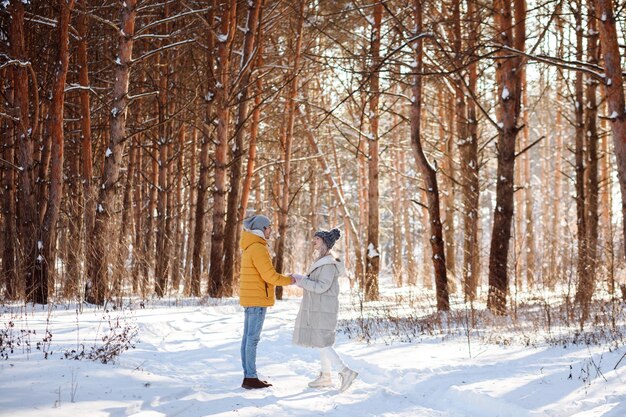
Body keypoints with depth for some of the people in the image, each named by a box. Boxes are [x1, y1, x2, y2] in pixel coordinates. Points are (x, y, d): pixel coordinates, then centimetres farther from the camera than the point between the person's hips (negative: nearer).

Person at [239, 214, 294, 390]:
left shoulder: (250, 248, 16)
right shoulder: (258, 248, -16)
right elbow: (270, 276, -18)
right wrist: (289, 280, -4)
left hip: (250, 299, 10)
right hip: (257, 299, -10)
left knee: (248, 338, 9)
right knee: (253, 338, -7)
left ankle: (248, 377, 13)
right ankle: (251, 378, -5)